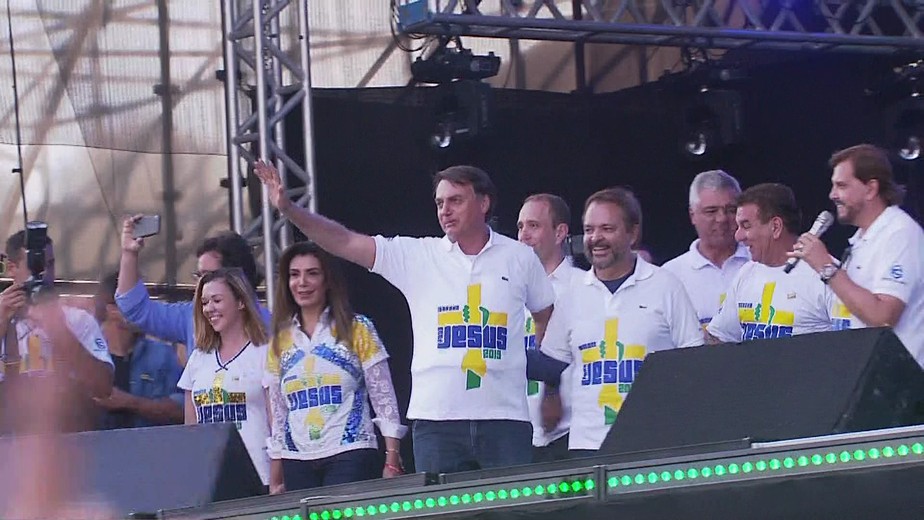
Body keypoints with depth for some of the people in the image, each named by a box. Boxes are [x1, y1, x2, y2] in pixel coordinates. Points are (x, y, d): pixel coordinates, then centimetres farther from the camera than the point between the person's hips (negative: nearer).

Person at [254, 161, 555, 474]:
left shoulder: (520, 258, 7)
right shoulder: (417, 256, 6)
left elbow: (546, 316, 21)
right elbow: (344, 242, -1)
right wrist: (288, 209, -12)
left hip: (505, 417, -1)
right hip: (436, 420, 1)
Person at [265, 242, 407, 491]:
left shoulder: (356, 329, 3)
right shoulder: (280, 340, 12)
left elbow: (384, 399, 1)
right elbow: (278, 412, 15)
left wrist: (392, 461, -6)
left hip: (350, 455, -3)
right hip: (298, 462, 3)